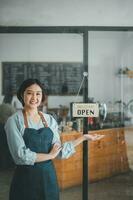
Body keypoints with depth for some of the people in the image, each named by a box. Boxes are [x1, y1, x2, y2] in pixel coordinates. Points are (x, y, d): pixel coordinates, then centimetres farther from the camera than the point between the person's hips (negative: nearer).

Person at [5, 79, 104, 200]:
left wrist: (83, 138, 1)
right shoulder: (14, 121, -9)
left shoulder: (50, 120, 4)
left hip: (49, 176, 4)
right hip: (26, 178, -4)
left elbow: (59, 151, 1)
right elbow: (21, 155, -17)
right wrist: (50, 155, -9)